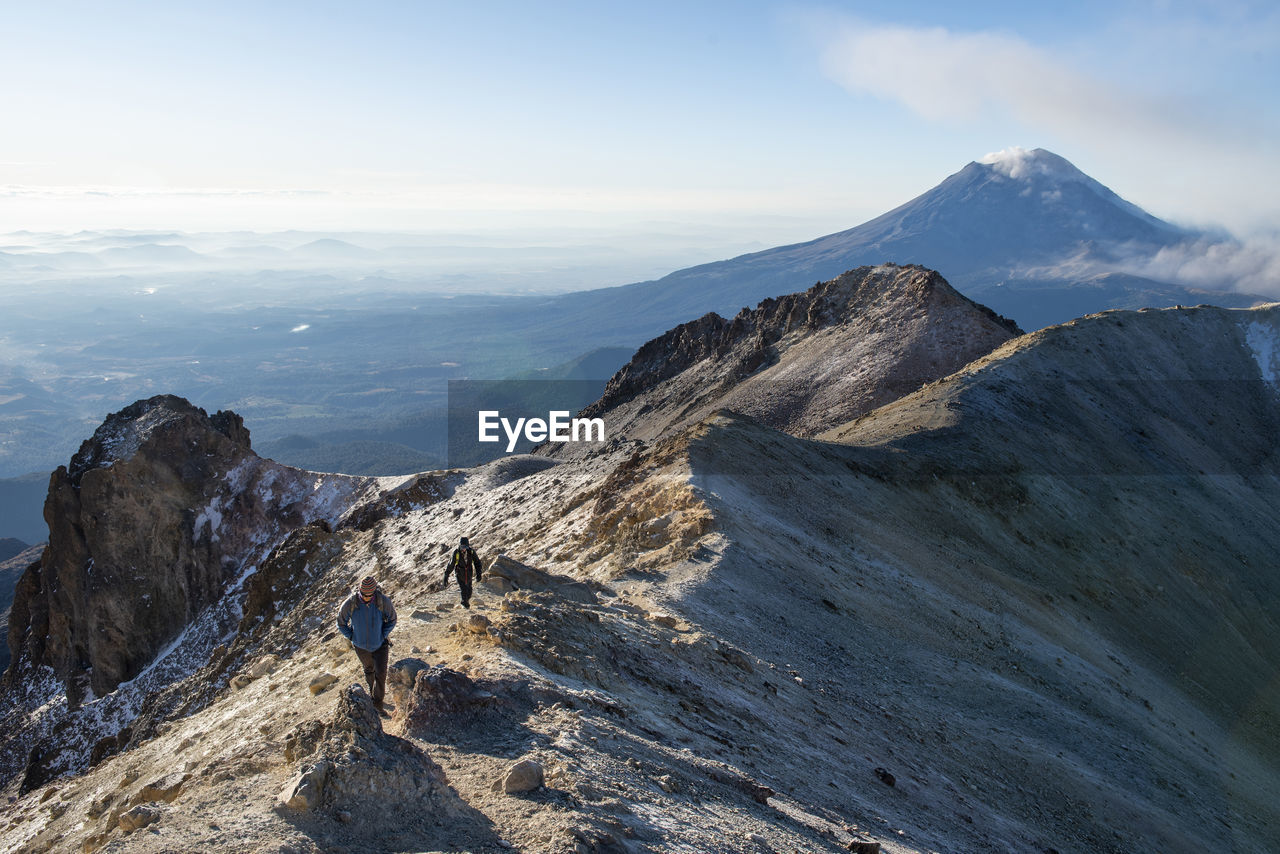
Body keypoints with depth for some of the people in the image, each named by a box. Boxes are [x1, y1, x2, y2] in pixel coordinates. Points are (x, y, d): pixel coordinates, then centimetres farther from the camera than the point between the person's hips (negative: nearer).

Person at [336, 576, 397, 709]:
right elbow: (341, 623, -4)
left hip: (380, 645, -1)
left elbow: (392, 620, -4)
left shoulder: (383, 601, -23)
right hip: (361, 646, 1)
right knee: (369, 670, 23)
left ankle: (378, 701, 14)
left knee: (381, 674, -6)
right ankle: (372, 692, 49)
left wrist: (383, 636, -10)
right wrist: (352, 637, -7)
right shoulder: (351, 603, -22)